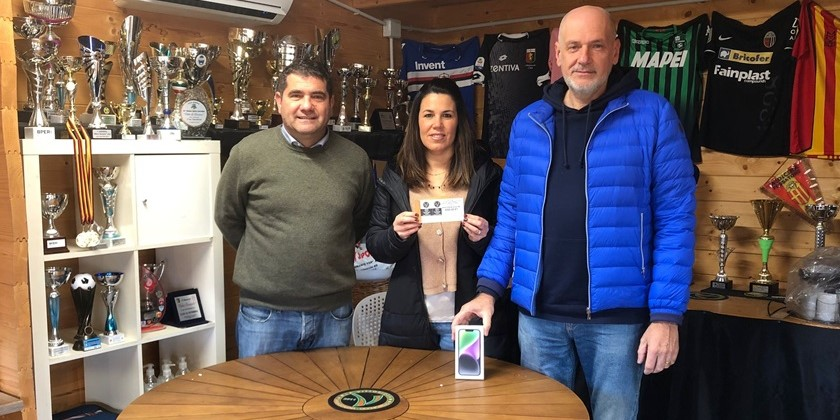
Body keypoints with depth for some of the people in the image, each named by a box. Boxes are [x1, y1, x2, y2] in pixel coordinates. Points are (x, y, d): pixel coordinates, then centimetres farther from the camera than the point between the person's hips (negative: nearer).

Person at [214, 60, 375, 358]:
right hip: (264, 312, -1)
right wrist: (265, 258, 10)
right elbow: (227, 218, 5)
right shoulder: (248, 152, -7)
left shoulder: (356, 159, -2)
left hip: (334, 313, 2)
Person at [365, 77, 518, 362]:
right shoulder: (395, 176, 4)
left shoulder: (485, 174, -1)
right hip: (408, 321, 2)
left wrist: (483, 237, -17)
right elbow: (374, 247, 4)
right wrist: (396, 234, -16)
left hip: (471, 319, -1)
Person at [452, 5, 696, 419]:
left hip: (616, 314, -3)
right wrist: (488, 287, 1)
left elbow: (675, 221, -6)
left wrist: (666, 314, -11)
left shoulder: (652, 115, -4)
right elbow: (510, 216, 10)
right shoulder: (528, 122, 7)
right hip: (537, 313, 4)